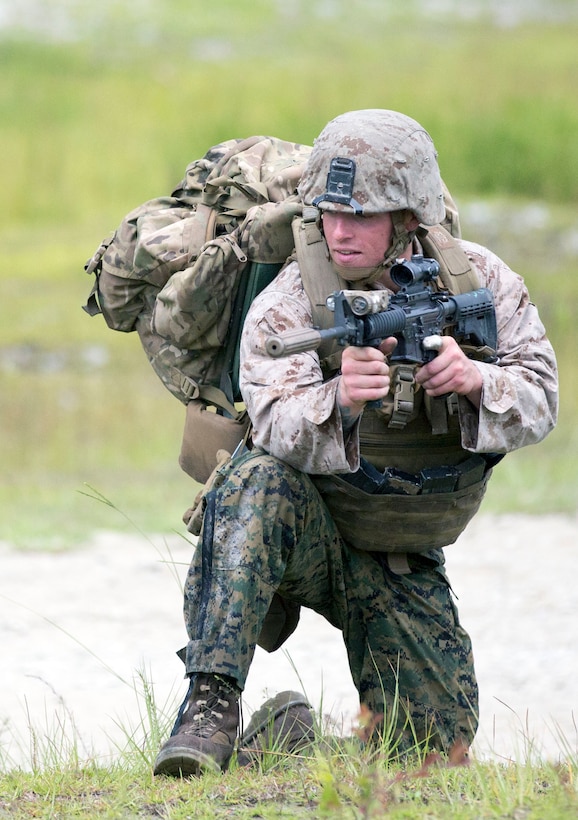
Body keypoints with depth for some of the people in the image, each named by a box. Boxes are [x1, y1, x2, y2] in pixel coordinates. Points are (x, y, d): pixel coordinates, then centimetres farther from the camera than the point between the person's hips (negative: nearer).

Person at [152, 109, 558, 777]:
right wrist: (340, 397, -54)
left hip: (401, 562, 3)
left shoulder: (477, 279, -6)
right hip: (303, 530, -3)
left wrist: (474, 379, -31)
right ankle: (211, 703, -36)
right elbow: (279, 427, -32)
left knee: (437, 741, -4)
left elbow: (540, 402, -9)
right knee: (259, 481, -38)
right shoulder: (289, 301, -17)